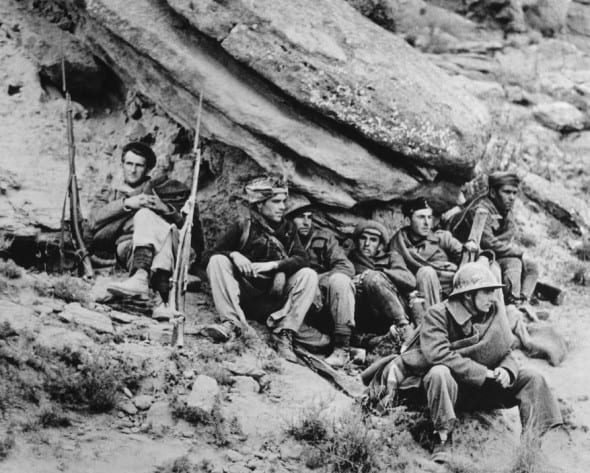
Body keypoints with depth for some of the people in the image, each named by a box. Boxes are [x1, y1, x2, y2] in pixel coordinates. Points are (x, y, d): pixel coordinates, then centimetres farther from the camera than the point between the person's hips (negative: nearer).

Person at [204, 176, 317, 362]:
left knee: (308, 275, -21)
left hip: (275, 297, 1)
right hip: (244, 292, -1)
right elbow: (215, 252, -1)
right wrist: (233, 255, -23)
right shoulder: (243, 226, 3)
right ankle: (231, 322, -34)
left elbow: (302, 259, -7)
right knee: (218, 261, -22)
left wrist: (274, 265, -23)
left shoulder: (288, 228, 7)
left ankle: (284, 333, -27)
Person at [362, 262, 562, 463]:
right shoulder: (438, 314, -15)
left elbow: (506, 353, 5)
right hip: (449, 383, -5)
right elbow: (439, 354, -29)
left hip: (483, 388, 5)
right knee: (441, 373, -39)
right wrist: (483, 373, -29)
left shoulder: (495, 314, 1)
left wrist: (507, 370, -21)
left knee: (531, 378, -9)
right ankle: (443, 438, -30)